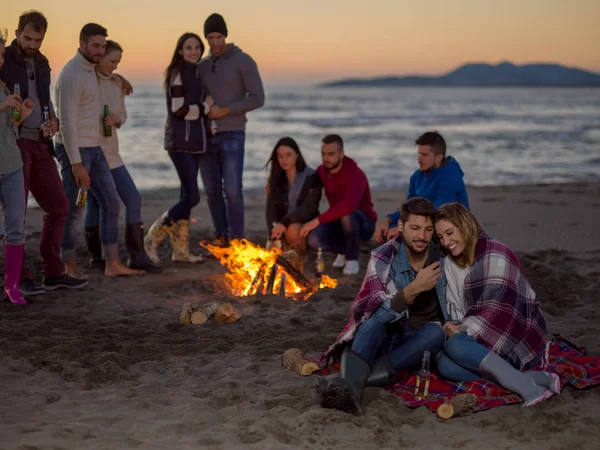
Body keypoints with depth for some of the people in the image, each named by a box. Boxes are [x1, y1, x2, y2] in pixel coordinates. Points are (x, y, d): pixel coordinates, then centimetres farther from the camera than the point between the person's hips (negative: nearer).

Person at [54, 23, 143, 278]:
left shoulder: (90, 70, 11)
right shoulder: (72, 75, -18)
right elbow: (67, 122, -21)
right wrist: (76, 163, -23)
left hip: (93, 148, 9)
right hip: (74, 150, -9)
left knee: (110, 202, 7)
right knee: (73, 210, -1)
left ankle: (112, 264, 11)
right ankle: (70, 267, 12)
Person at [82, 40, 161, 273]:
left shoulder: (116, 83, 7)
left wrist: (118, 119, -9)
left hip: (111, 152, 7)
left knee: (133, 199, 1)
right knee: (95, 204, 0)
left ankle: (137, 256, 4)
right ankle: (97, 257, 15)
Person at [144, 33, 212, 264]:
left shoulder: (195, 73, 16)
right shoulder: (179, 74, -10)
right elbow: (178, 109, -17)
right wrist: (205, 107, -7)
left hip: (194, 141, 9)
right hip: (181, 141, -9)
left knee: (187, 195, 10)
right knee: (192, 196, -12)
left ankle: (181, 249, 16)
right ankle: (152, 240, -2)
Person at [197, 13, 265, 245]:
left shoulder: (243, 61, -4)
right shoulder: (202, 66, 12)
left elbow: (258, 98, -9)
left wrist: (225, 111, -15)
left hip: (232, 135, -5)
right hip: (206, 136, 5)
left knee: (232, 191, -9)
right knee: (212, 191, 7)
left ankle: (236, 241, -2)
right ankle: (221, 238, 16)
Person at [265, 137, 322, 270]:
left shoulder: (312, 177, -9)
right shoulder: (276, 179, 6)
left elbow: (309, 208, -17)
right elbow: (271, 209, -2)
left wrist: (285, 223, -29)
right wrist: (275, 234, -19)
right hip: (283, 227, 3)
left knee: (293, 230, -38)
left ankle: (302, 258, -8)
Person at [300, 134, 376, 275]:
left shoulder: (355, 174, -26)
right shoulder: (322, 171, -3)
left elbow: (349, 205, -45)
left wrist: (317, 220, -45)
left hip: (363, 224, -5)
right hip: (339, 222, 5)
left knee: (347, 214, -40)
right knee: (314, 239, -26)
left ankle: (352, 258, -16)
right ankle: (344, 250, 7)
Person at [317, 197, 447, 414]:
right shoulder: (384, 258, -11)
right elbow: (376, 313, -22)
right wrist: (414, 288, -36)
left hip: (423, 342, 1)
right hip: (389, 336, -1)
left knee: (436, 331, -32)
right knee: (372, 322, -33)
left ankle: (362, 374, -40)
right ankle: (350, 387, -60)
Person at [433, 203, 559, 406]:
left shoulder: (494, 254, -12)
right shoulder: (451, 263, 13)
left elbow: (500, 308, -20)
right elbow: (456, 310, 9)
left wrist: (463, 330, -19)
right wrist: (454, 327, -12)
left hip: (520, 339, -8)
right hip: (487, 343, 8)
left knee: (455, 345, -30)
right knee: (445, 364, -23)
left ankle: (526, 388, -36)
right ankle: (534, 378, -29)